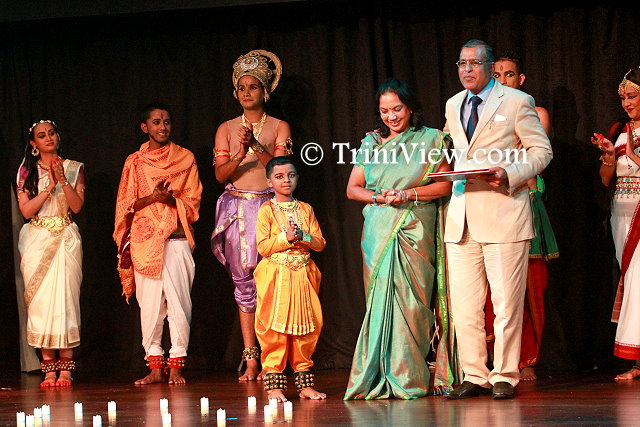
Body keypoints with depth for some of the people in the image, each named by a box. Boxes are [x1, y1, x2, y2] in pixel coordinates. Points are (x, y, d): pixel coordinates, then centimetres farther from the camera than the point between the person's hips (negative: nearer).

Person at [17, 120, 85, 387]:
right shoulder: (26, 171, 8)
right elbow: (26, 210, -1)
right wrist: (50, 187, -9)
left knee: (65, 298, -9)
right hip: (37, 240, 0)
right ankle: (48, 368, -3)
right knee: (40, 300, -6)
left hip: (66, 239, 0)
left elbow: (77, 206, -1)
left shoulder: (74, 168, 9)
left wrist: (63, 180, -12)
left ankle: (65, 368, -7)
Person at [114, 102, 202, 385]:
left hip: (176, 237, -1)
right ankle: (154, 366, 4)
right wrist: (153, 197, -9)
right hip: (144, 239, 1)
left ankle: (176, 365, -4)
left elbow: (193, 201, 7)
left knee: (178, 302, -8)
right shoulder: (135, 162, 13)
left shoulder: (185, 158, 10)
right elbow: (126, 205, 8)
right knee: (149, 303, -1)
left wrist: (172, 199, -13)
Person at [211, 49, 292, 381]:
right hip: (237, 208, 2)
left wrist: (256, 145, -20)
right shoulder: (226, 129, 11)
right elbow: (220, 173, 3)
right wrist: (240, 156, -16)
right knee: (243, 285, 1)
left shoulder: (279, 127, 6)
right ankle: (250, 360, 2)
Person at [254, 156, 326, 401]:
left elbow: (320, 243, 5)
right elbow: (262, 246, -8)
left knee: (306, 329, 6)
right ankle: (274, 385, -1)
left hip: (303, 275, 4)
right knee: (275, 329, -5)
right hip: (276, 277, -4)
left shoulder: (305, 209, 10)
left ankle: (304, 383, 14)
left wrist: (303, 236, -12)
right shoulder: (266, 210, -1)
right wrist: (286, 237, -18)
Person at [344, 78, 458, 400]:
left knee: (412, 300, -6)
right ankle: (379, 378, -2)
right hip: (379, 229, 2)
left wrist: (409, 194, -12)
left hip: (416, 228, -2)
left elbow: (445, 184, -1)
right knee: (380, 297, -3)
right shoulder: (372, 143, 13)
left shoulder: (430, 140, 5)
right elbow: (352, 189, 13)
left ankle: (409, 378, -2)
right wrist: (380, 197, -5)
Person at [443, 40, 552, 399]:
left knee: (506, 302, -3)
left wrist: (509, 174, -15)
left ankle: (505, 377, 5)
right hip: (462, 216, 5)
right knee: (464, 305, 3)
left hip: (504, 209, -5)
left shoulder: (517, 102, 1)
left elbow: (541, 150, 0)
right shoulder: (453, 106, 18)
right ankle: (474, 376, 11)